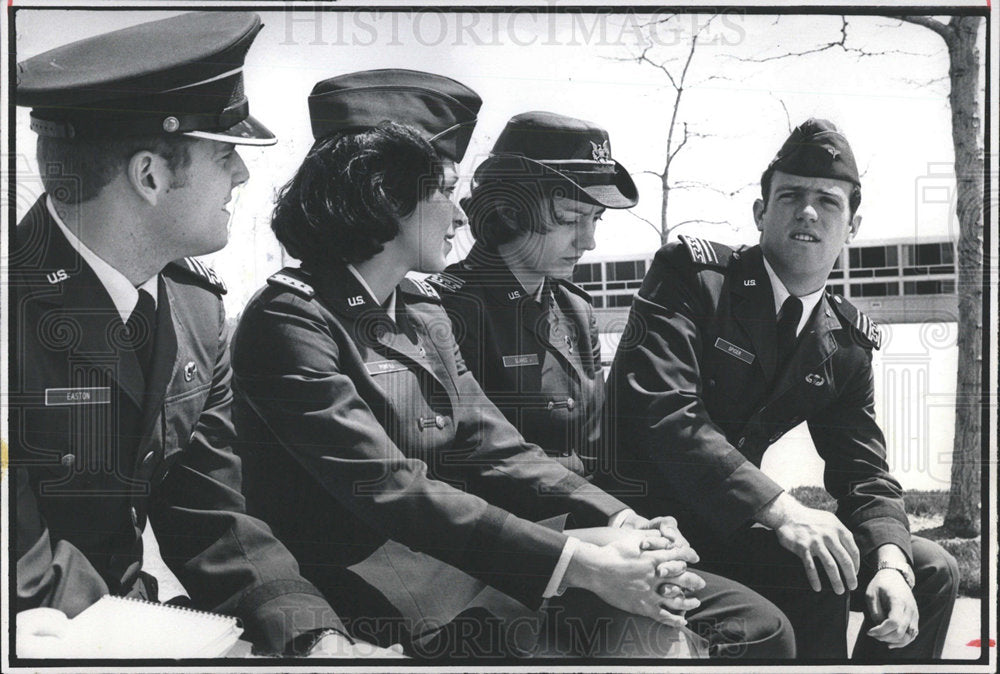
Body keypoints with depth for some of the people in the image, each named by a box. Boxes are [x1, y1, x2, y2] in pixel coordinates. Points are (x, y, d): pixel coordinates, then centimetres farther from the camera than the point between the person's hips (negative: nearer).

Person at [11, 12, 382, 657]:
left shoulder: (199, 308, 2)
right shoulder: (23, 309, -21)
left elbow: (211, 517, 0)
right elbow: (28, 577, -20)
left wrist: (315, 634, -13)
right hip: (43, 646, -5)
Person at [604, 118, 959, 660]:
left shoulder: (847, 344, 8)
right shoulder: (689, 272, -11)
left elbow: (864, 472, 5)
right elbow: (659, 409, -24)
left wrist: (890, 563, -16)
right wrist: (780, 509, -32)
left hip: (733, 519, 7)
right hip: (648, 513, -7)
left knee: (932, 570, 2)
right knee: (820, 570, -27)